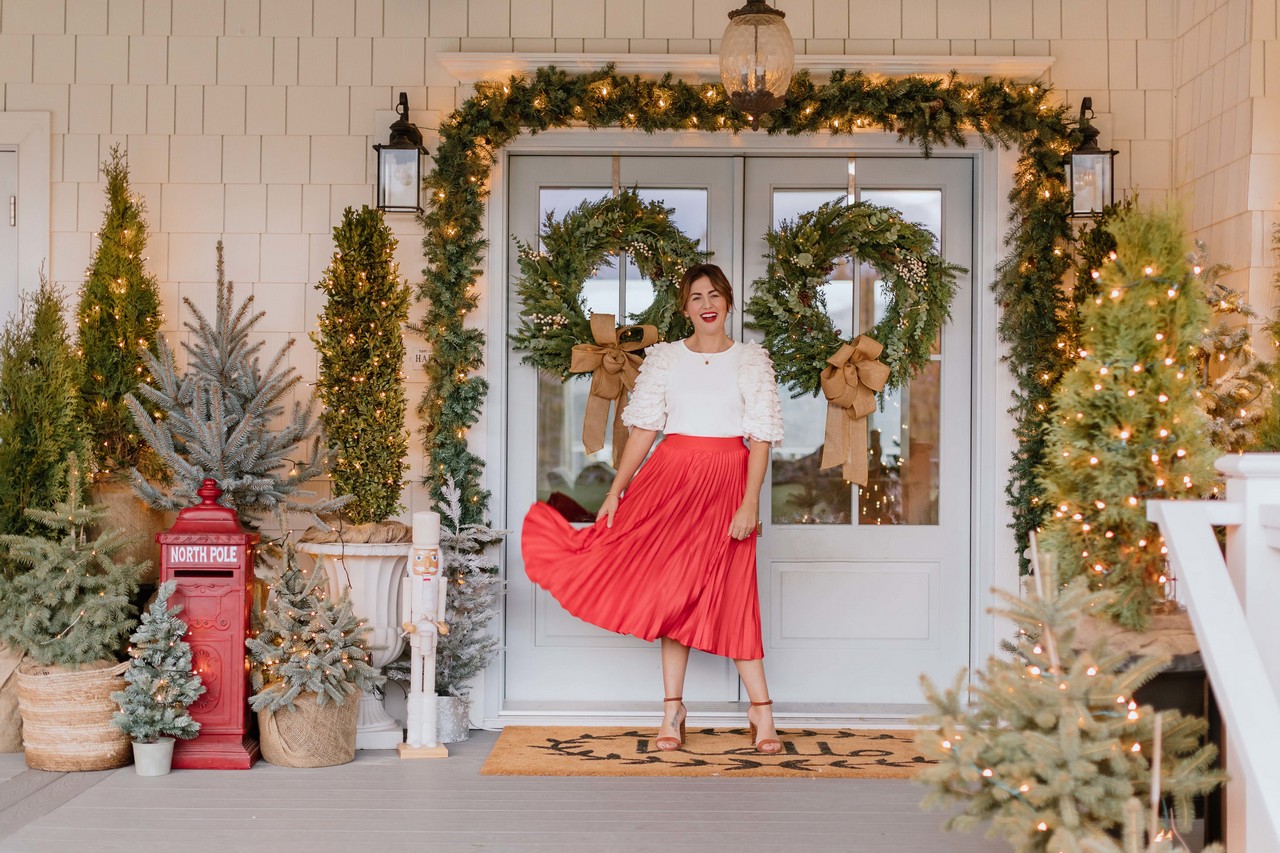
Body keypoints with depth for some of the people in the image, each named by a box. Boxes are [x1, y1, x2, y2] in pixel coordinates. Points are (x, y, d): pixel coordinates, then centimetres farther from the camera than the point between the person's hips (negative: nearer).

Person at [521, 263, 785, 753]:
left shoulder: (751, 360, 3)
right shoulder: (664, 358, 7)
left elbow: (761, 437, -2)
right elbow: (643, 429, 6)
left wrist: (750, 503, -11)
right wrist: (615, 491, -1)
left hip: (728, 482, -2)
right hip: (671, 476, 2)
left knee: (732, 594, -2)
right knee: (671, 591, 2)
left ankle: (761, 711, 8)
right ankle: (673, 712, 10)